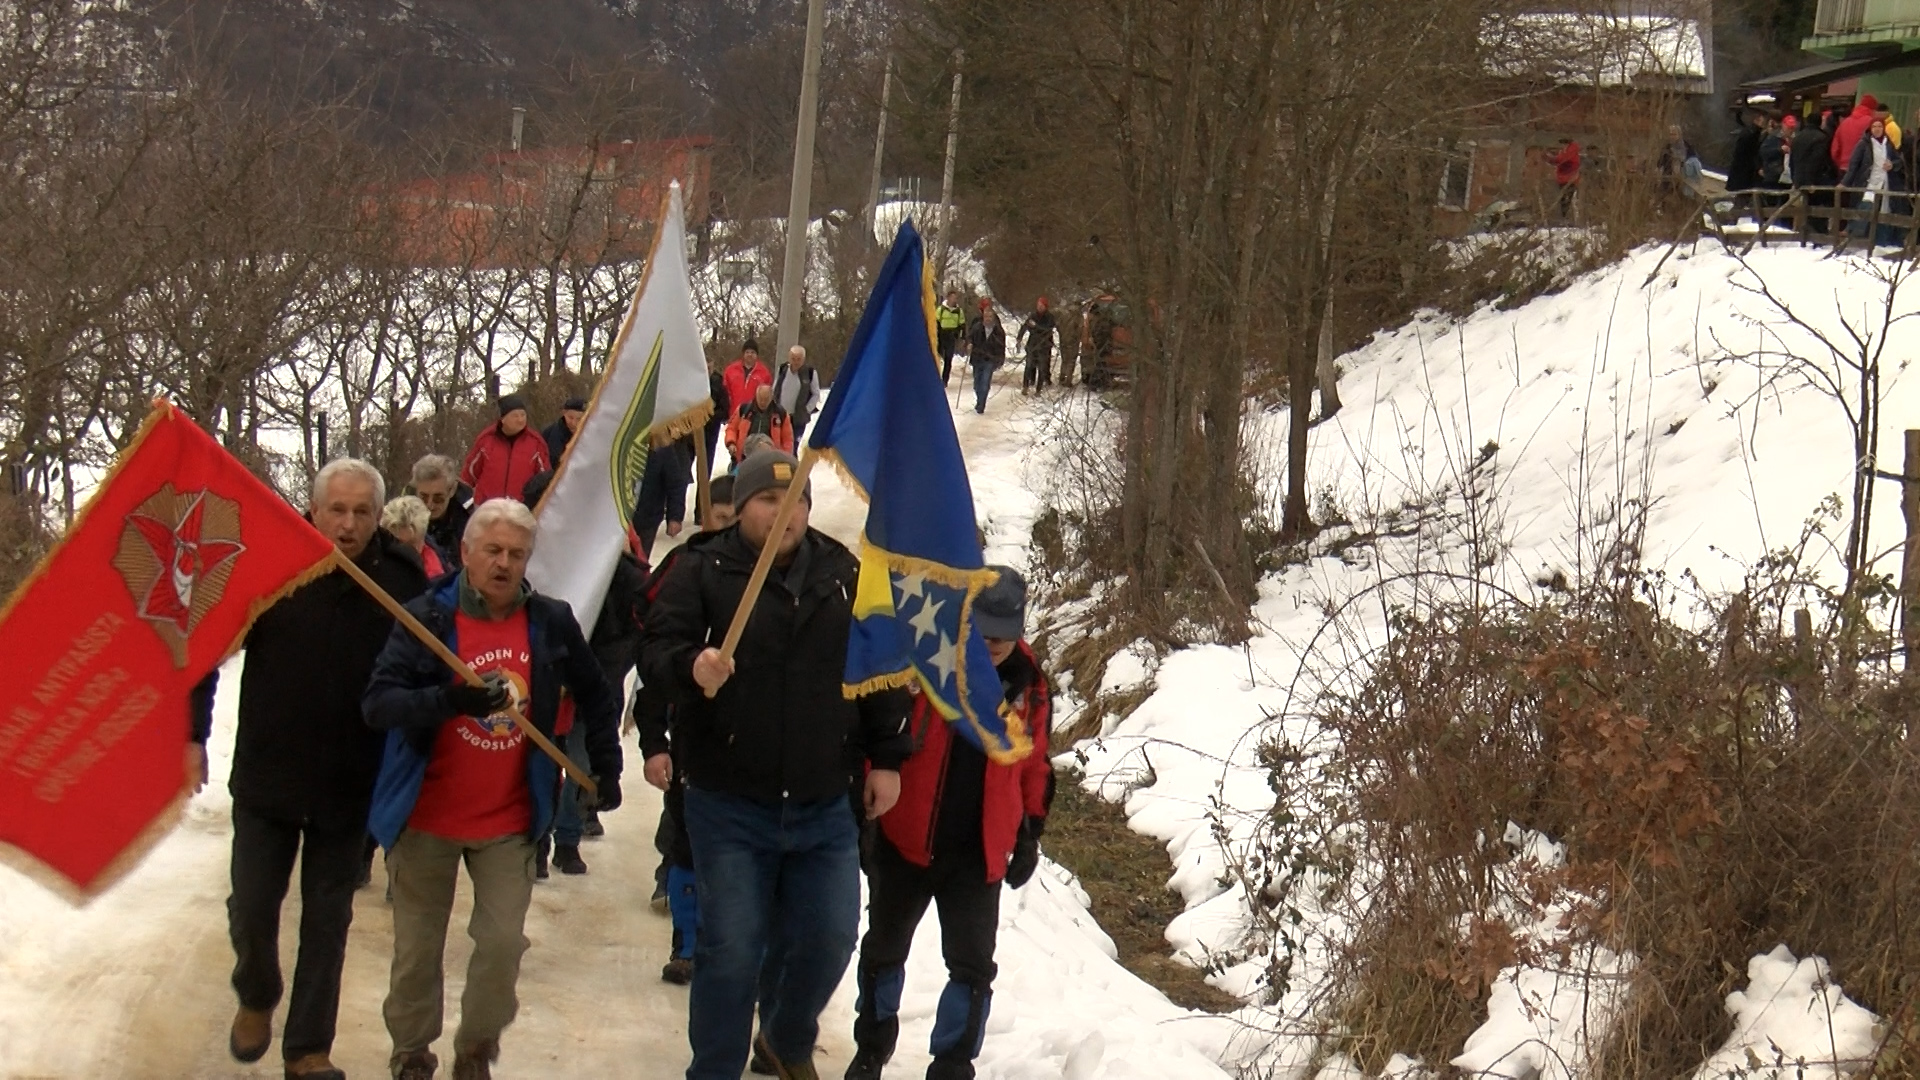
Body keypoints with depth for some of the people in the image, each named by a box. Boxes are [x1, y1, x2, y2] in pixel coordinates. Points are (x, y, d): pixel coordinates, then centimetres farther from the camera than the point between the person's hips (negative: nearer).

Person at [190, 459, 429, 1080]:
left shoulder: (403, 580, -9)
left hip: (351, 786, 0)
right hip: (265, 777, 0)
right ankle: (256, 999, 38)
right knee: (251, 908, 7)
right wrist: (194, 734, -10)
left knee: (328, 920, 9)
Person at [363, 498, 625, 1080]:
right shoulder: (427, 617, -11)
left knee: (503, 941, -4)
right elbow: (377, 703, -22)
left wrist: (605, 765, 15)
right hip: (426, 817, -1)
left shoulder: (551, 623, -1)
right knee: (417, 948, 8)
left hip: (510, 820, 2)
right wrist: (450, 700, -37)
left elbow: (596, 694, 16)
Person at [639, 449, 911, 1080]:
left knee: (828, 940, 8)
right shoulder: (702, 572, -4)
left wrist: (886, 758, 8)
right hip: (729, 807, -3)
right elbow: (655, 651, -11)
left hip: (825, 808, 3)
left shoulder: (844, 574, 7)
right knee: (732, 950, -4)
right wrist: (691, 667, -33)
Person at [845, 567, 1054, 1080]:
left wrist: (1029, 833, 9)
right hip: (904, 841, -1)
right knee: (885, 948, 15)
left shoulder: (1028, 686, -2)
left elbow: (1034, 764, 10)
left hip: (979, 853, 2)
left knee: (972, 965, 2)